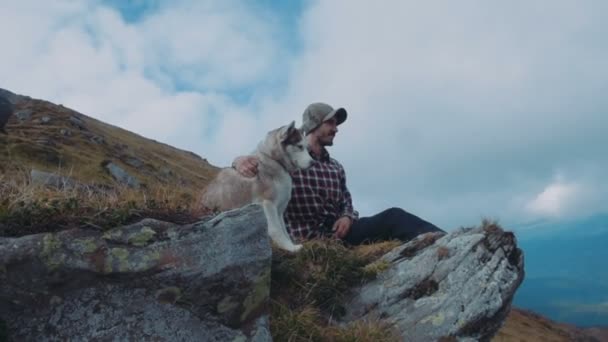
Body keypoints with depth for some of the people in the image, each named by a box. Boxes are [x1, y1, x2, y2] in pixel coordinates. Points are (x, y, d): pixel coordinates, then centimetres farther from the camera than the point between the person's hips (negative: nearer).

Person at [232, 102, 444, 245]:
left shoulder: (336, 168, 19)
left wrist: (347, 217, -2)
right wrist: (242, 160, -29)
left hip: (337, 232, 7)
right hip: (311, 241, -7)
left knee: (393, 216, -19)